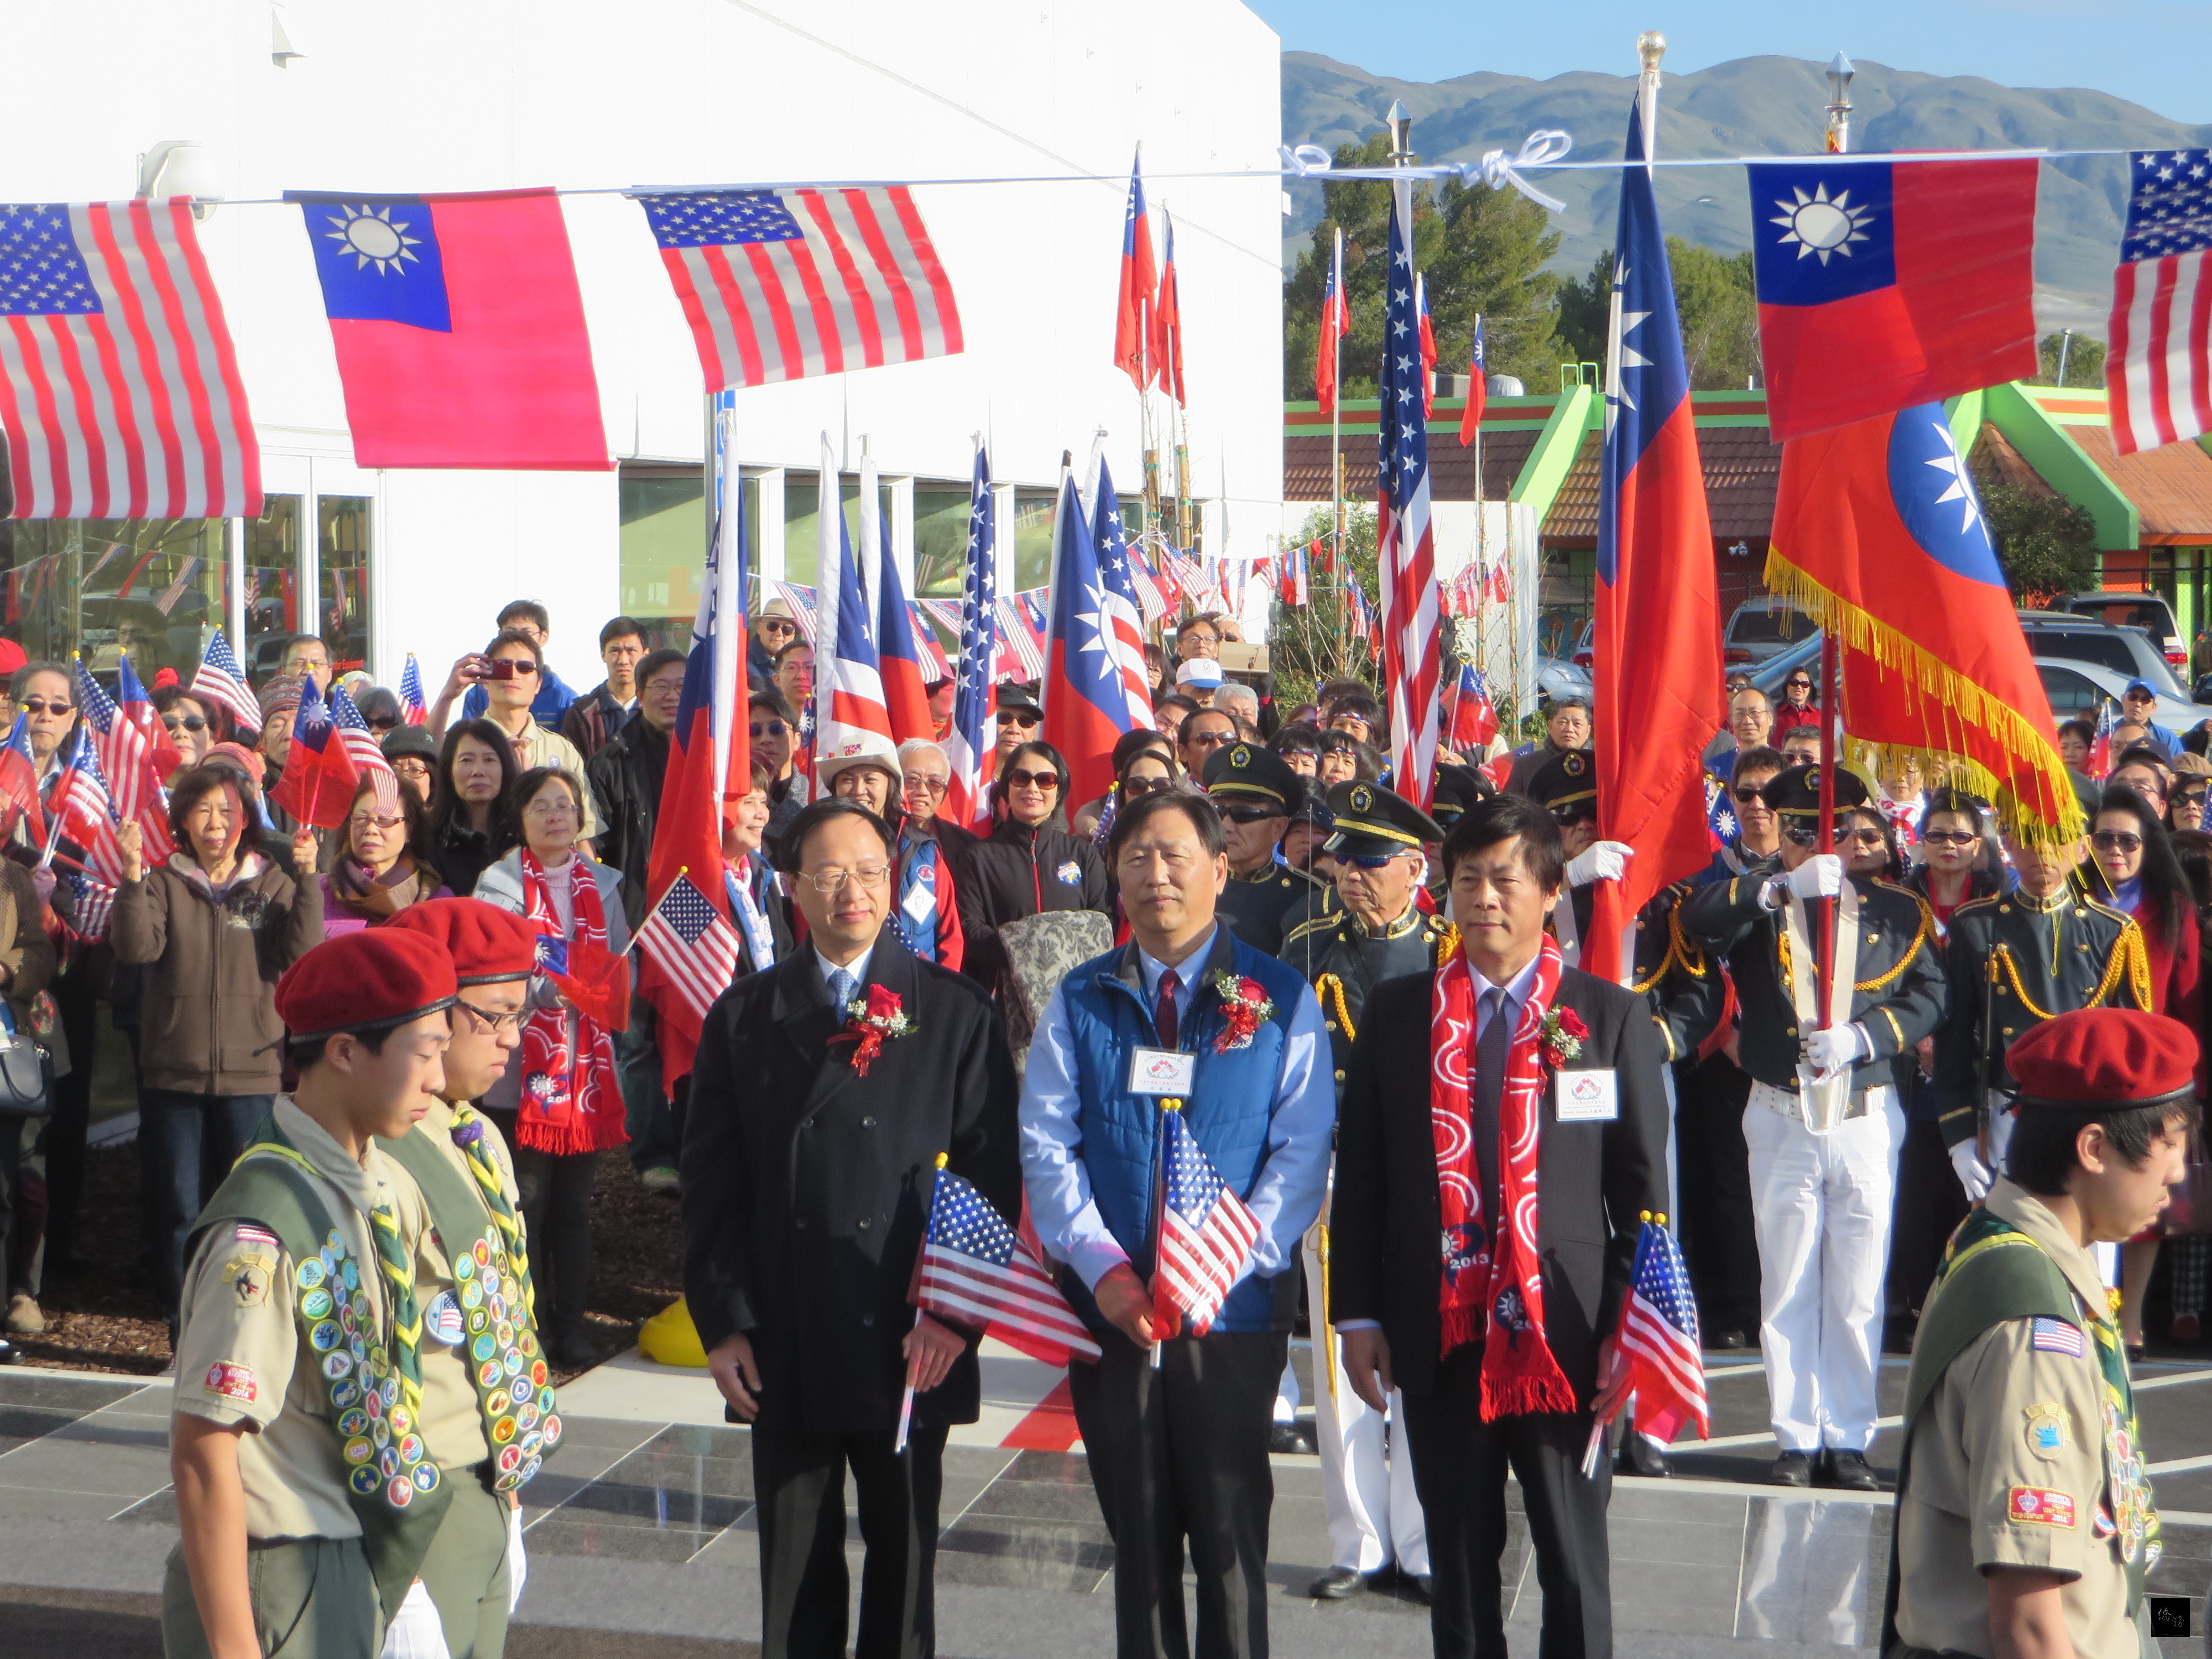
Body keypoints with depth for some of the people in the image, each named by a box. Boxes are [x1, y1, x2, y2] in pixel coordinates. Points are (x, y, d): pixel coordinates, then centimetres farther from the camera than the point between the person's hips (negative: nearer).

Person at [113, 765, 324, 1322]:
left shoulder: (275, 884, 4)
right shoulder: (163, 883, 4)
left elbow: (303, 952, -10)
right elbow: (137, 948, -11)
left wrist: (307, 878, -19)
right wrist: (132, 875, -21)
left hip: (251, 1073, -1)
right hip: (173, 1074, 1)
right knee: (177, 1212, 6)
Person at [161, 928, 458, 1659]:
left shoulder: (376, 1183, 2)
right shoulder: (264, 1234, -23)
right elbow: (203, 1455, -22)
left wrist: (394, 1569, 17)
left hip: (362, 1568, 8)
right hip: (284, 1583, -8)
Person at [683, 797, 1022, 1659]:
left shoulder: (955, 1013, 3)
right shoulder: (745, 1015, 7)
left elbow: (993, 1176, -1)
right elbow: (711, 1182, 5)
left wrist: (956, 1314, -10)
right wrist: (722, 1324, -3)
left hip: (910, 1346, -1)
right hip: (782, 1350, 1)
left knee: (904, 1562, 8)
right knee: (796, 1572, 8)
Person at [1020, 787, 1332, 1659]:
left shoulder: (1280, 999, 1)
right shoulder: (1080, 1001, 6)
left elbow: (1302, 1154, -5)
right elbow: (1045, 1146, 1)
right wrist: (1101, 1266, -12)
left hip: (1236, 1311, -2)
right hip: (1108, 1311, 2)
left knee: (1230, 1531, 3)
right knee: (1137, 1529, 10)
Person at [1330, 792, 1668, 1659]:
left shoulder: (1613, 1018, 0)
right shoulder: (1397, 1012, 5)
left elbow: (1643, 1188, 0)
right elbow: (1359, 1173, 6)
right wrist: (1357, 1312, 2)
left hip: (1567, 1329, -2)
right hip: (1439, 1328, 2)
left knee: (1575, 1560, 7)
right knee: (1459, 1554, 12)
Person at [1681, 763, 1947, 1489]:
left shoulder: (1894, 910, 6)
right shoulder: (1757, 903, 3)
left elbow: (1929, 995, 0)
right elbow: (1695, 918, -17)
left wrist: (1861, 1037, -15)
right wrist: (1784, 887, -26)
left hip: (1868, 1120, 0)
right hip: (1782, 1121, 0)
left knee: (1858, 1292, 3)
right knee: (1788, 1289, 4)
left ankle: (1849, 1439, 12)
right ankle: (1797, 1438, 11)